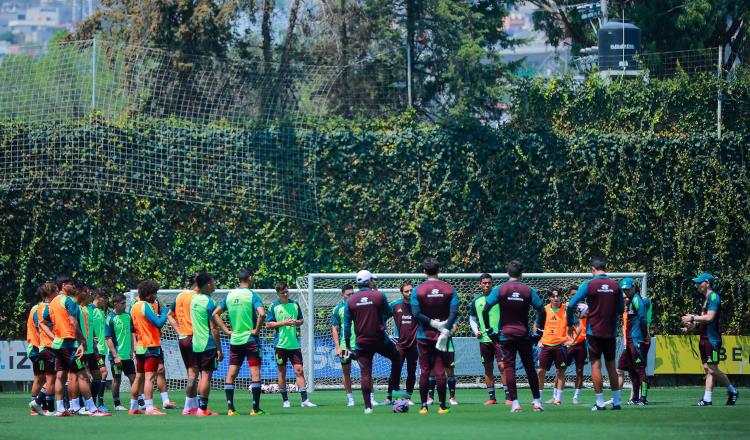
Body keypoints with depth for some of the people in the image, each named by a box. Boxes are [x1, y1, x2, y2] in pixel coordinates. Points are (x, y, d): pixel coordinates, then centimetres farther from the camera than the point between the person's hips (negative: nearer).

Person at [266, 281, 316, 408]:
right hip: (280, 344, -2)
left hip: (294, 344, 2)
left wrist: (297, 322, -6)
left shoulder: (295, 304, 8)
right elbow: (268, 324, -3)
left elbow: (301, 320, 16)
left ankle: (304, 400, -7)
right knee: (282, 372, 5)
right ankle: (285, 400, 13)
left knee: (299, 369, -5)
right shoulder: (274, 306, -1)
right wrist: (283, 323, -14)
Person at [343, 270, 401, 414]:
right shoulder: (378, 296, -4)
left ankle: (367, 406, -2)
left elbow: (347, 324, 2)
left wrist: (347, 343, 9)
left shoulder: (351, 300, 2)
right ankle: (394, 389, 14)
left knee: (365, 373, 2)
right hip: (380, 340, -2)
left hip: (362, 343, 2)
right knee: (396, 358, 21)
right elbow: (390, 313, 9)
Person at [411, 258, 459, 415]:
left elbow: (416, 313, -13)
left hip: (424, 335, -1)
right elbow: (454, 312, -11)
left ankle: (424, 406, 5)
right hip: (442, 335, 1)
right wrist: (446, 329, -16)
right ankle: (442, 406, 2)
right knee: (440, 371, 3)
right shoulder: (450, 289, 0)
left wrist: (432, 323, -11)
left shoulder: (417, 290, -4)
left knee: (424, 371, 5)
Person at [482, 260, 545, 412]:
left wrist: (489, 330, 0)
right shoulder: (528, 290, 0)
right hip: (524, 334, 1)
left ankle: (514, 403, -8)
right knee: (530, 367, 9)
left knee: (509, 367, 0)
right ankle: (537, 402, 11)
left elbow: (485, 310, -9)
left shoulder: (500, 290, -3)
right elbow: (541, 310, -1)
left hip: (506, 334, -1)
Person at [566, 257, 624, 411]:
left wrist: (570, 324, 6)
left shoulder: (589, 285, -8)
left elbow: (571, 305, -8)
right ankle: (616, 402, 11)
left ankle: (600, 402, -2)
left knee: (596, 365, 1)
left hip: (594, 331, -3)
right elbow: (621, 309, 10)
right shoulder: (615, 286, 1)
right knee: (611, 365, 11)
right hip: (611, 332, 3)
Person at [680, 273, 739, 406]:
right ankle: (707, 399, 5)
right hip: (704, 339, 10)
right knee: (707, 369, 6)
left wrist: (692, 317, -13)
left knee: (713, 369, -8)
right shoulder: (706, 298, 18)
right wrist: (691, 326, 9)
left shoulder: (714, 297, -12)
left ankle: (733, 391, 7)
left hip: (712, 339, -10)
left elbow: (709, 318, -22)